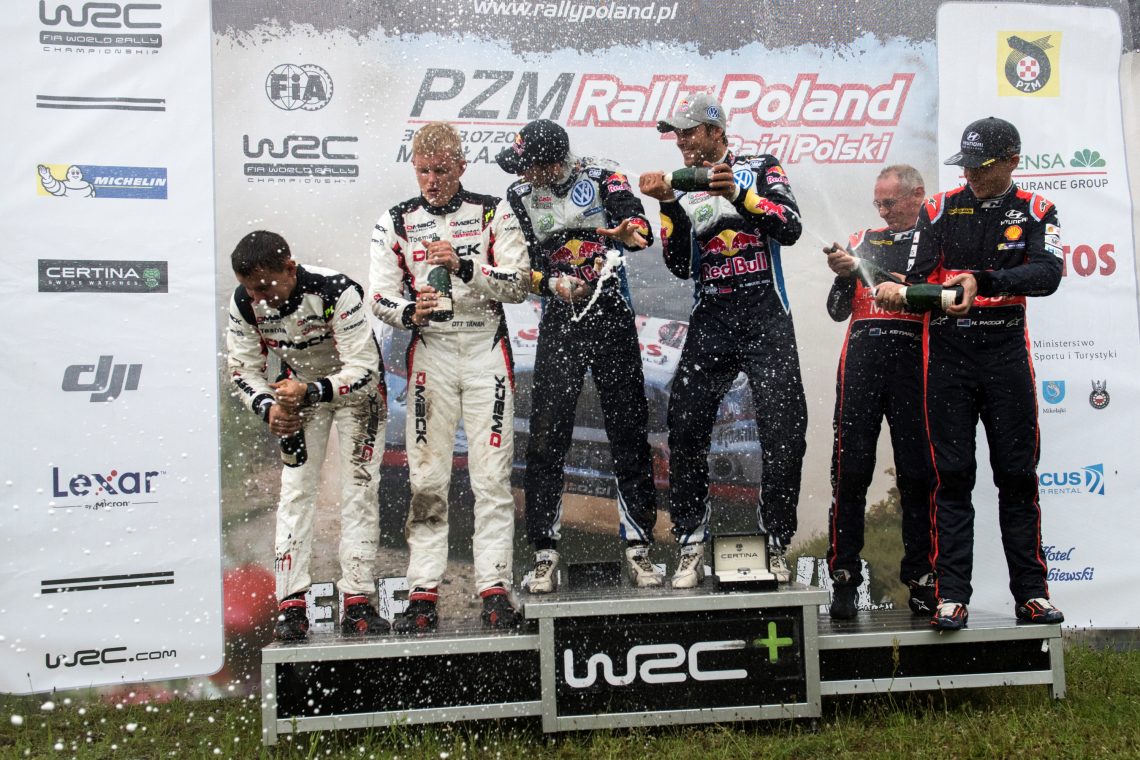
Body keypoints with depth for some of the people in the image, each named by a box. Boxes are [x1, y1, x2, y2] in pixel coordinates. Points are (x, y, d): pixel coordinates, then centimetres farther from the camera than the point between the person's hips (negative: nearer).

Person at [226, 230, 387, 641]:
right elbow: (243, 370, -7)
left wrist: (311, 391, -45)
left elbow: (363, 370, -32)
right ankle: (291, 604, -3)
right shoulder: (244, 303, -18)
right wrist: (269, 407, -26)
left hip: (357, 387, -4)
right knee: (296, 490, -5)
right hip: (298, 390, 4)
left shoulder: (337, 292, -34)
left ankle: (357, 602, -5)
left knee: (359, 488, -9)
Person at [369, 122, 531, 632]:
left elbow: (519, 283, -5)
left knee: (492, 475, -3)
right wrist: (409, 312, -18)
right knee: (427, 477, -1)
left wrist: (464, 267, -19)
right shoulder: (396, 222, 8)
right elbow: (380, 296, 4)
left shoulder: (493, 212, 4)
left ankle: (495, 590, 3)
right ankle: (423, 595, 4)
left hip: (487, 348, -1)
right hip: (429, 351, 1)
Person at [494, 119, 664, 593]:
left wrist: (628, 231, -41)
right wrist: (554, 283, -20)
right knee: (546, 436, -4)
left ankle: (638, 549, 11)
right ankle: (545, 556, 3)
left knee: (629, 430, 1)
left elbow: (635, 219, -17)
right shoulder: (520, 196, 7)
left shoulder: (602, 175, -1)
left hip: (612, 317, -1)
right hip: (559, 323, 2)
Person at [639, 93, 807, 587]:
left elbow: (790, 228, -8)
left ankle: (777, 546, 6)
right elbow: (682, 267, 3)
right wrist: (668, 204, -7)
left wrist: (738, 195, -20)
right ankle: (691, 547, 3)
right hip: (709, 322, 3)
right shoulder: (683, 191, 15)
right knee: (685, 430, -6)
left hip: (765, 319, -2)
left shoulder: (761, 169, 8)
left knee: (784, 432, -7)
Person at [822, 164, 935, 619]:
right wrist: (844, 275, 0)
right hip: (861, 358, 2)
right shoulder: (863, 241, 20)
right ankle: (844, 577, 3)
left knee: (918, 472, -1)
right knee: (850, 470, -2)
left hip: (913, 360, -2)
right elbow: (838, 311, 18)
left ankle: (921, 578, 9)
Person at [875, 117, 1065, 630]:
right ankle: (951, 594, 4)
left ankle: (1031, 591, 13)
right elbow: (917, 278, -4)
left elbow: (1048, 274, -13)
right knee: (952, 475, 0)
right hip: (947, 354, 0)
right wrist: (898, 291, -27)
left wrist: (983, 280, -28)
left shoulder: (1035, 212, 4)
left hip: (1007, 355, 0)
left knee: (1018, 475, 4)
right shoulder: (940, 209, 5)